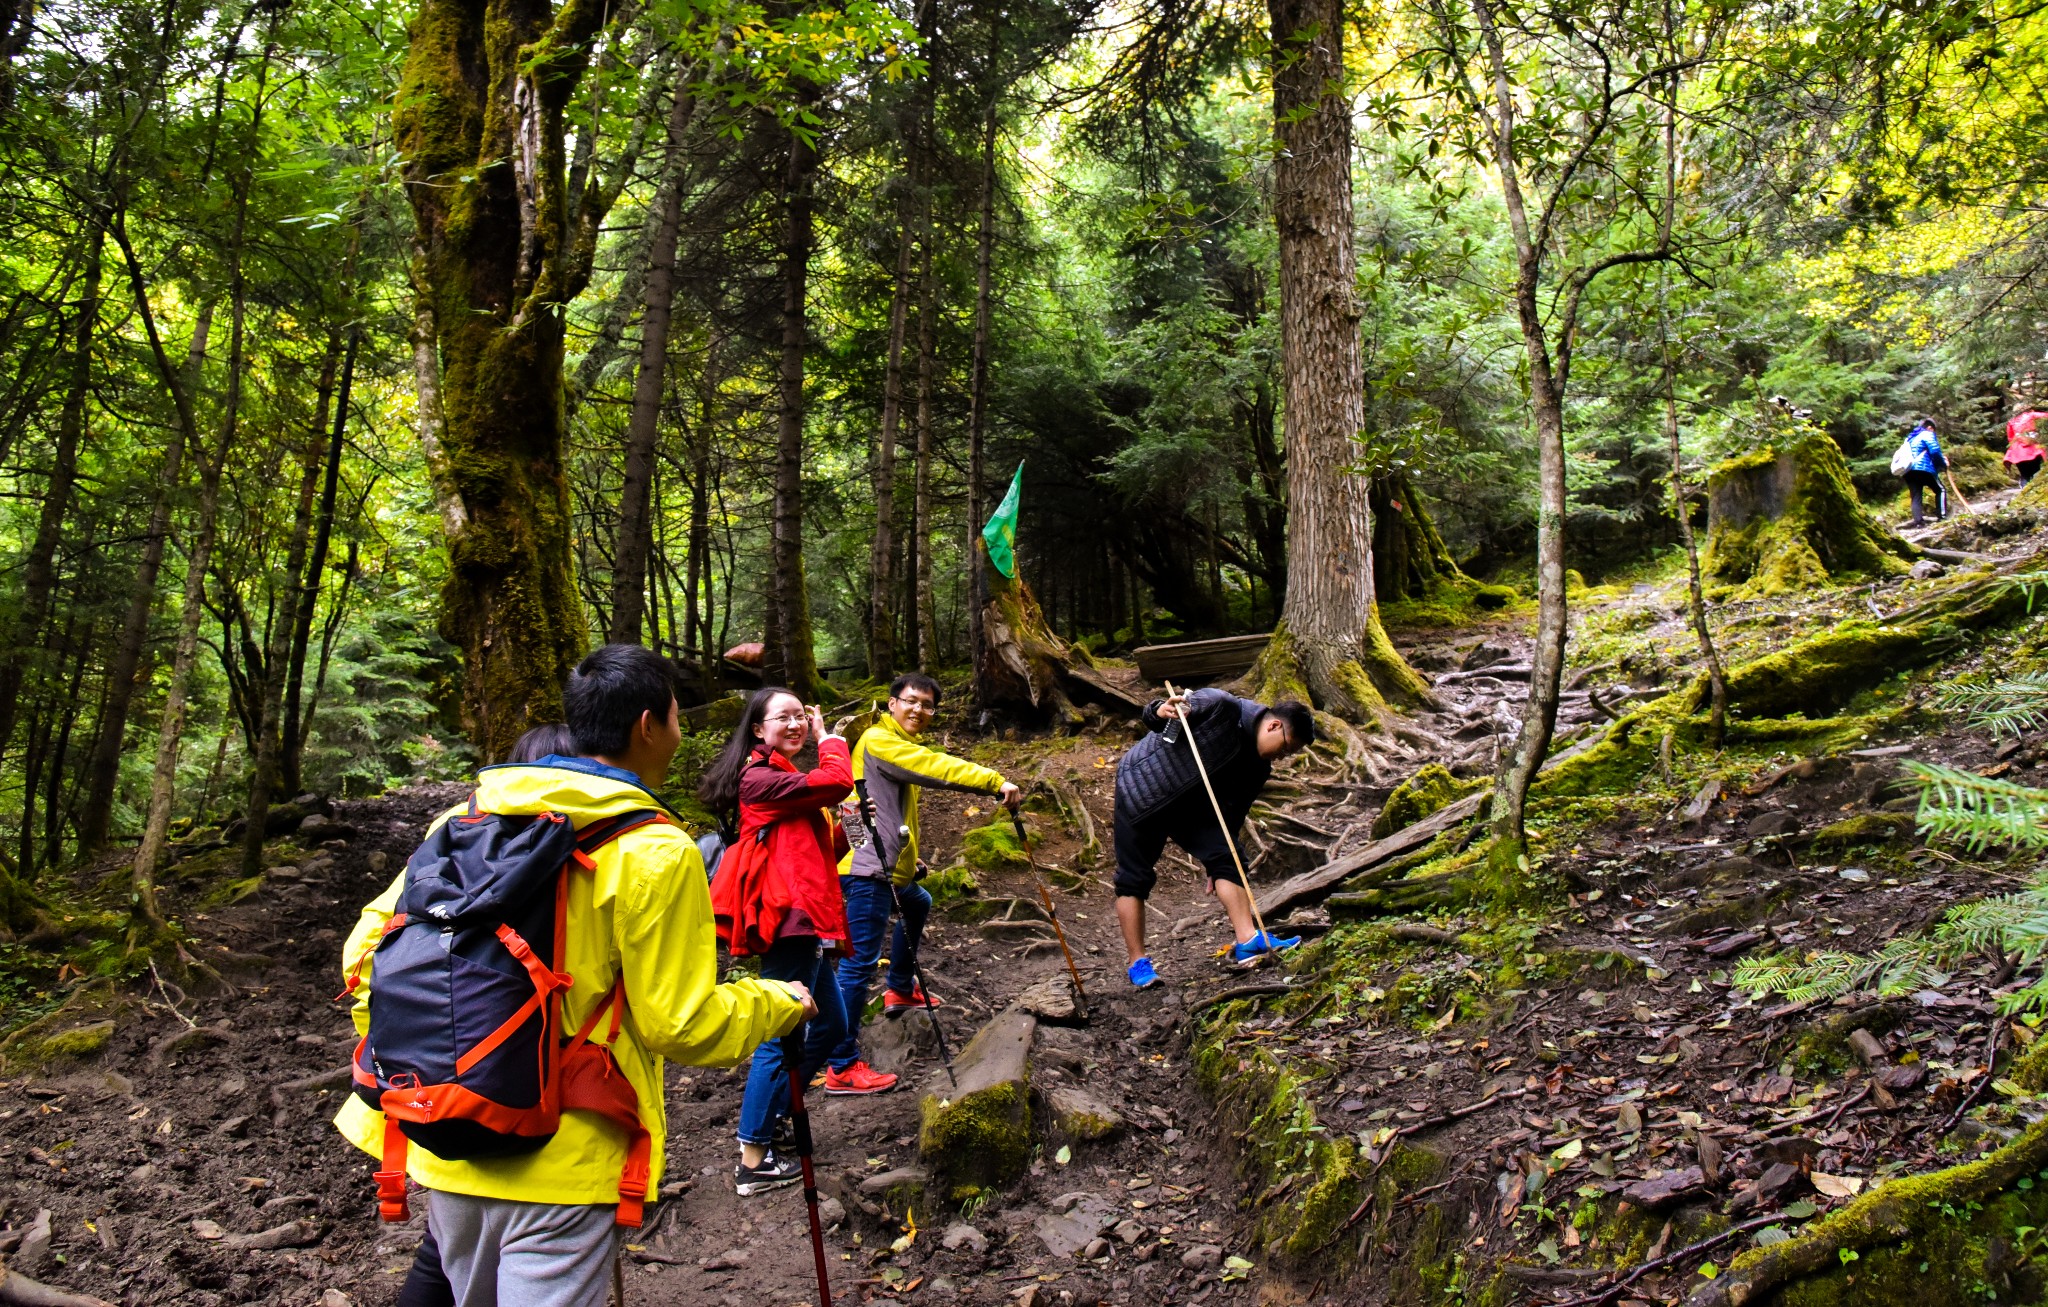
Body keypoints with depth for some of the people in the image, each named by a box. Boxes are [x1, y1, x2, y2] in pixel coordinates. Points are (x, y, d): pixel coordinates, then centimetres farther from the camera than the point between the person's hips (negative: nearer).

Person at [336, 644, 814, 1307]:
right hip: (560, 1159, -6)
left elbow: (370, 943, 5)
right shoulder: (656, 852, -15)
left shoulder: (469, 816, 2)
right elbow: (680, 1024, -13)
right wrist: (778, 1002, 4)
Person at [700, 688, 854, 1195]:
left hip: (806, 923, 11)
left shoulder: (782, 777, 21)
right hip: (790, 920, -11)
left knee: (831, 1025, 18)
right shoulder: (760, 778, -11)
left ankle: (766, 1114, 31)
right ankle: (754, 1161, 4)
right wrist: (828, 738, -4)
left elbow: (823, 851, 21)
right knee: (781, 1037, -5)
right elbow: (838, 783, -22)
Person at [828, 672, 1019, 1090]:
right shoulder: (878, 740, -14)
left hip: (891, 867, 11)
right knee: (861, 961, -13)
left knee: (918, 905, 34)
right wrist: (996, 782, -32)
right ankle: (843, 1068, -12)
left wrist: (909, 857, 22)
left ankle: (900, 989, 49)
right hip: (868, 868, -11)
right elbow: (935, 767, -28)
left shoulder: (905, 745, 19)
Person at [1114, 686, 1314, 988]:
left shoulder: (1259, 767, -1)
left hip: (1191, 805, 7)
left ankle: (1247, 940, -15)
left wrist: (1218, 865, 5)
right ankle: (1138, 962, 3)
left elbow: (1232, 811, 5)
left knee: (1225, 857, -10)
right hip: (1141, 789, -7)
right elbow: (1153, 715, -15)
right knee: (1135, 878, -5)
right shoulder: (1220, 707, -21)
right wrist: (1160, 712, -39)